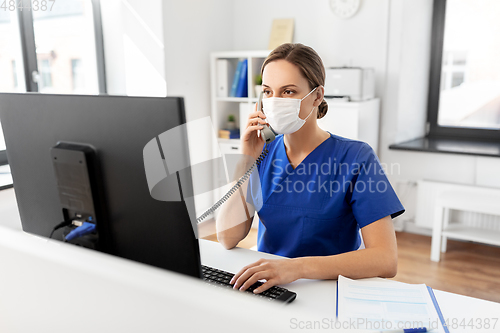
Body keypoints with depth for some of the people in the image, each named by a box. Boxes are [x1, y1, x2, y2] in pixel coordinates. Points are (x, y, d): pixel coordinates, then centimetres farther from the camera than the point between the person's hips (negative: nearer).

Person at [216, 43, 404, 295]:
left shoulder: (355, 158, -10)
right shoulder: (263, 153, 3)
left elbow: (387, 260, -20)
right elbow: (228, 238, -4)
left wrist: (298, 267, -32)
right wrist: (245, 161, -11)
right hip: (265, 286, 3)